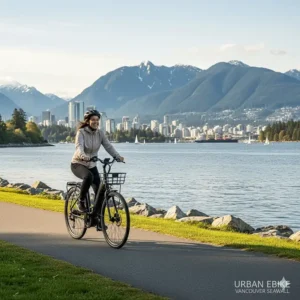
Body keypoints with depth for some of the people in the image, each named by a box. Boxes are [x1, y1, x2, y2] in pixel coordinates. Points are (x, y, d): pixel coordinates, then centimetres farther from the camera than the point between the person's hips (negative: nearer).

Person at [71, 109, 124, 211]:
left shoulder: (100, 133, -2)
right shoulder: (81, 132, -16)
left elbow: (108, 146, -12)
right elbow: (79, 146, -32)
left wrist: (117, 156, -29)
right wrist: (83, 156, -53)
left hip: (91, 165, 5)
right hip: (78, 164, -5)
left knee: (99, 190, -6)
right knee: (89, 176, -36)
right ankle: (81, 201, -18)